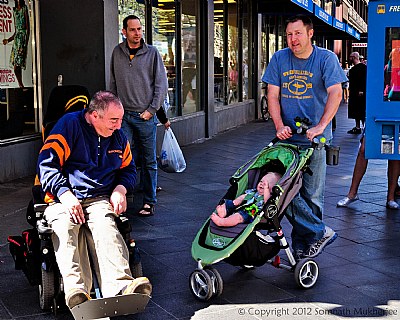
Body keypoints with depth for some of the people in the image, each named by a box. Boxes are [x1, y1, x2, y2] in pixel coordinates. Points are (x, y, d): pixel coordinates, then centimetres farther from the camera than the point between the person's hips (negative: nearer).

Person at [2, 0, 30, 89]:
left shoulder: (24, 9, -2)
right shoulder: (15, 11, 17)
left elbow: (28, 29, -7)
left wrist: (25, 45, -15)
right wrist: (8, 40, 25)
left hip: (23, 38, -7)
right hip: (16, 38, 7)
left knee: (16, 67, -15)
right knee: (16, 66, 1)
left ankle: (21, 85, -11)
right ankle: (21, 85, 4)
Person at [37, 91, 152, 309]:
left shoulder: (118, 136, 17)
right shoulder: (70, 124, 0)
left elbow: (128, 168, 30)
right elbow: (47, 163, -6)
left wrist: (120, 189, 7)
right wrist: (65, 195, -19)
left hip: (99, 199, 3)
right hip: (63, 200, -2)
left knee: (106, 228, -33)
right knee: (65, 229, -37)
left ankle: (120, 286, -55)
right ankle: (76, 291, -55)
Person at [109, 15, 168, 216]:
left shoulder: (152, 53, 1)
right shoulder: (117, 53, 9)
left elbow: (161, 84, 0)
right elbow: (113, 84, 15)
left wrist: (151, 110, -5)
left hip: (145, 116, -2)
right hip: (124, 115, 2)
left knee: (148, 161, 4)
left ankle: (149, 202, 13)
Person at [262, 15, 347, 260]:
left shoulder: (326, 58, -2)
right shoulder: (279, 59, 7)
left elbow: (336, 93, -10)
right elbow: (273, 95, 5)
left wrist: (320, 126, -21)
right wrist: (279, 125, -10)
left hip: (314, 139, -3)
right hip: (287, 137, 3)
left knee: (312, 193, 2)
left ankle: (304, 244, 15)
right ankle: (321, 233, 7)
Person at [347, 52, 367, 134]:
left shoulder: (363, 67, -11)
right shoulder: (353, 68, 17)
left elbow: (364, 79, -17)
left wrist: (361, 90, -22)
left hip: (360, 93, -9)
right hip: (353, 92, 9)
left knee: (361, 111, -7)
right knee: (355, 111, 10)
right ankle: (357, 127, 15)